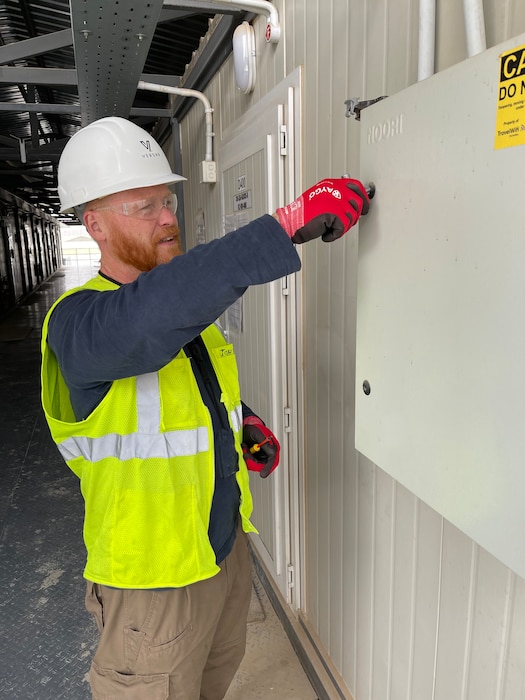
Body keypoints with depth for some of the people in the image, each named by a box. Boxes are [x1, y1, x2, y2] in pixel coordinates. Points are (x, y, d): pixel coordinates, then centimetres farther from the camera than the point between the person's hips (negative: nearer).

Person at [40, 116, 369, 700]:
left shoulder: (191, 304, 2)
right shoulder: (76, 322, -24)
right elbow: (152, 313, -48)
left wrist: (243, 423, -1)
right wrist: (290, 223, -47)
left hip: (225, 547, 7)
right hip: (152, 583, -7)